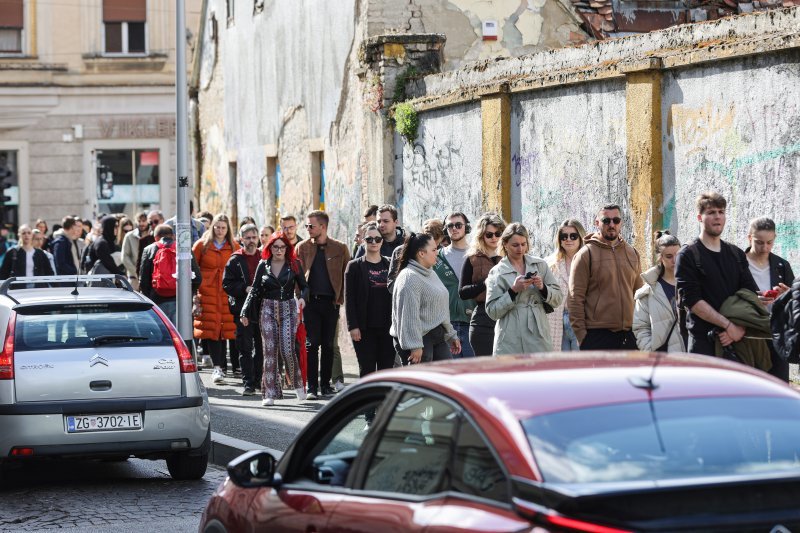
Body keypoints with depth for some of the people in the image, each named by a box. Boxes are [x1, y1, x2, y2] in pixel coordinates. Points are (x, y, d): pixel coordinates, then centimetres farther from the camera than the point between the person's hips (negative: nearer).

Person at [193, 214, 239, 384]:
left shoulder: (234, 247, 9)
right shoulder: (202, 245, 5)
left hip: (226, 293, 2)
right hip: (206, 292, -2)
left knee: (224, 328, 1)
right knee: (210, 327, -11)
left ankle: (220, 367, 11)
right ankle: (217, 367, -14)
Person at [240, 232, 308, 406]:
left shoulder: (294, 265, 2)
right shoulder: (263, 265, 6)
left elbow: (304, 286, 5)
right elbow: (255, 290, 7)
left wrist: (302, 297, -18)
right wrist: (245, 312, 2)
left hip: (288, 309, -1)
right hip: (268, 310, 1)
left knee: (287, 349, -11)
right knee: (270, 351, -2)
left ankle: (298, 387, 10)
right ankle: (270, 393, 0)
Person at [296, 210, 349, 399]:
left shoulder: (340, 248, 2)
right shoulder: (302, 248, 5)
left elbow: (346, 275, 6)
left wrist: (341, 298, -1)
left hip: (331, 302, 0)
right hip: (311, 301, 0)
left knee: (328, 344, 6)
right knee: (312, 344, -3)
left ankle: (325, 384, 15)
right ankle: (312, 386, -1)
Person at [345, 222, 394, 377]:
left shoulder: (390, 265, 10)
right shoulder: (354, 266, 2)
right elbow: (349, 299, -2)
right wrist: (353, 326, -9)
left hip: (388, 327, 3)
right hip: (365, 328, -3)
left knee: (387, 368, 3)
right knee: (367, 369, -1)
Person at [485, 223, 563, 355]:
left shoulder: (539, 264, 12)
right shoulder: (497, 272, 5)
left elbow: (558, 298, 12)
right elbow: (492, 311, -3)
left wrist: (543, 288, -7)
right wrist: (513, 291, -12)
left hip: (539, 337, 2)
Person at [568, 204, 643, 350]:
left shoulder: (632, 253, 13)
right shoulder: (586, 254, -3)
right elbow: (575, 298, -7)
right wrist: (581, 335, -12)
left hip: (629, 336, 5)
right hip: (597, 336, -5)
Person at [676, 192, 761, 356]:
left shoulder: (737, 255, 16)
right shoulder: (688, 255, 1)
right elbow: (691, 300, -10)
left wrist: (740, 327, -10)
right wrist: (729, 325, -15)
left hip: (737, 340, 4)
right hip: (704, 341, -4)